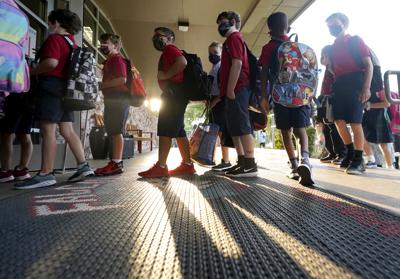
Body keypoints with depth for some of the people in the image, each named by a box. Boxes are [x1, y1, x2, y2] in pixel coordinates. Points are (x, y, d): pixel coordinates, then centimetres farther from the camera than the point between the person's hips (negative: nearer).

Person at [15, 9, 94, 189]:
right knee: (67, 131, 7)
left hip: (52, 86, -9)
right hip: (66, 88, 9)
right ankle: (83, 166, 4)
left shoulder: (54, 38, -4)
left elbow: (51, 62, -20)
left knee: (47, 130, -10)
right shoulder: (72, 43, 22)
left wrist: (32, 71, -5)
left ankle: (45, 174, -10)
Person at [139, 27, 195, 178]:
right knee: (178, 130, 7)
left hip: (174, 92, -10)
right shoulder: (169, 53, 29)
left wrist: (165, 75, -15)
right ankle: (187, 164, 9)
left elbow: (182, 63, -20)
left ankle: (160, 167, -12)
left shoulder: (169, 48, 0)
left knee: (165, 129, -13)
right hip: (175, 93, 10)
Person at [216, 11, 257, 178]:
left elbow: (237, 64, -15)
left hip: (237, 89, -10)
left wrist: (230, 90, -20)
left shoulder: (234, 37, -1)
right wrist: (225, 92, 22)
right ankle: (242, 162, 13)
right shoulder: (232, 40, 29)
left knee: (242, 126, -12)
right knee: (234, 128, 8)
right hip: (235, 90, 10)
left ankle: (250, 165, -9)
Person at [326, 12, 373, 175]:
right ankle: (350, 152, 14)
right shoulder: (332, 48, 18)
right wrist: (333, 87, 7)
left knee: (355, 122, -10)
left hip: (355, 82, -5)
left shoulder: (355, 41, 4)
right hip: (339, 85, 5)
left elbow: (369, 65, -3)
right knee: (339, 120, -2)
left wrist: (366, 87, -15)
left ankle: (359, 160, -3)